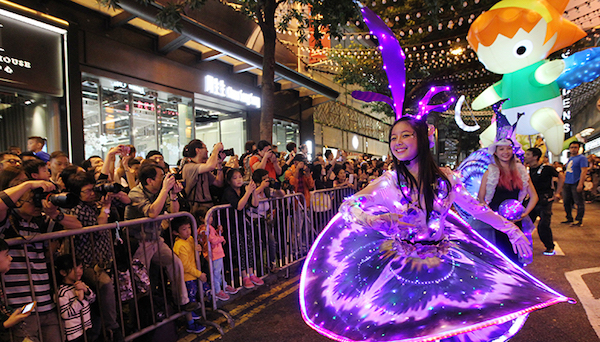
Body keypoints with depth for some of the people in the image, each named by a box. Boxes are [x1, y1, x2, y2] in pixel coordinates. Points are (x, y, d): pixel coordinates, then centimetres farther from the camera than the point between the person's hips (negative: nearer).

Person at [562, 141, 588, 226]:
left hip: (576, 184, -8)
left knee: (579, 203, -1)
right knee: (566, 202, 12)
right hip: (567, 184, 8)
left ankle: (579, 220, 5)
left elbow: (584, 171, -14)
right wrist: (563, 182, 15)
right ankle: (569, 218, 23)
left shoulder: (582, 158, -6)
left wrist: (580, 184, -21)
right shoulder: (569, 158, 17)